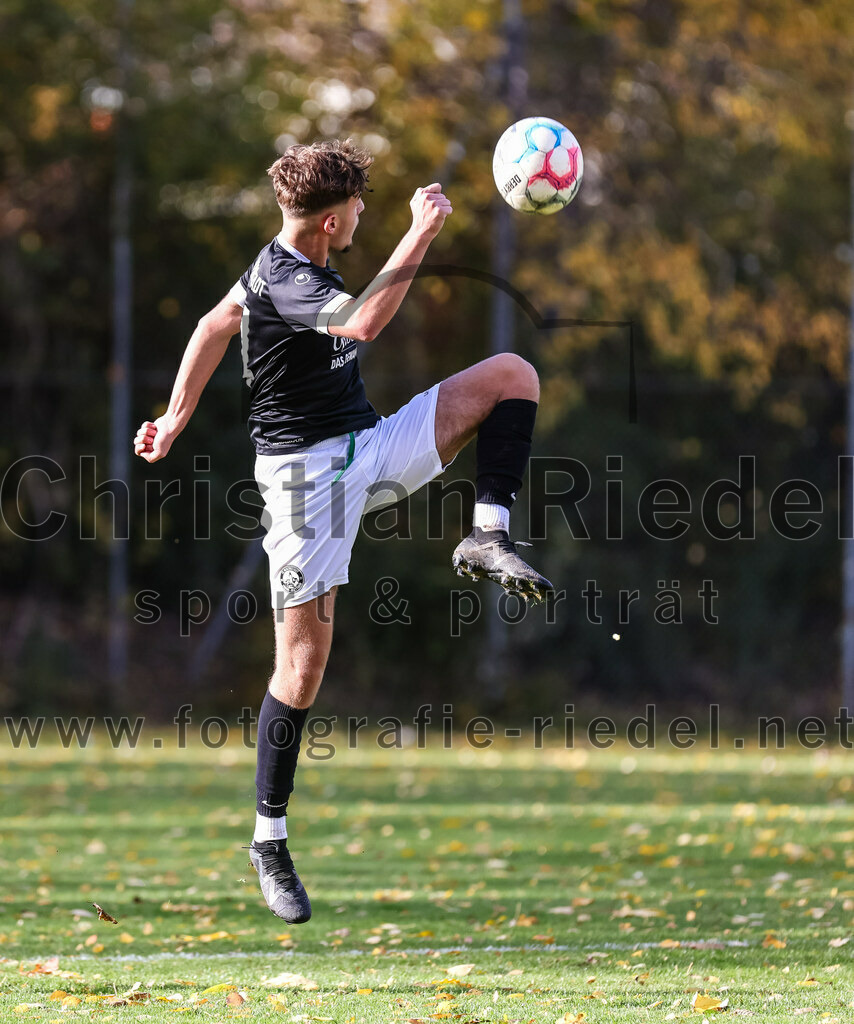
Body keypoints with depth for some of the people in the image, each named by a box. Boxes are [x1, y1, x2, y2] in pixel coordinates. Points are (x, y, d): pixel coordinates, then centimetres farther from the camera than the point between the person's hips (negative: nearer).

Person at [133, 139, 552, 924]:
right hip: (306, 471, -9)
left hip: (372, 448, 9)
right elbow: (362, 323, -40)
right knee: (304, 664, -5)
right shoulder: (280, 282, -20)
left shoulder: (291, 267, 8)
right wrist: (422, 235, -36)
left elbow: (215, 326, 23)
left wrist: (177, 418, 26)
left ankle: (488, 538, -15)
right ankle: (270, 839, 8)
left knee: (511, 374, -7)